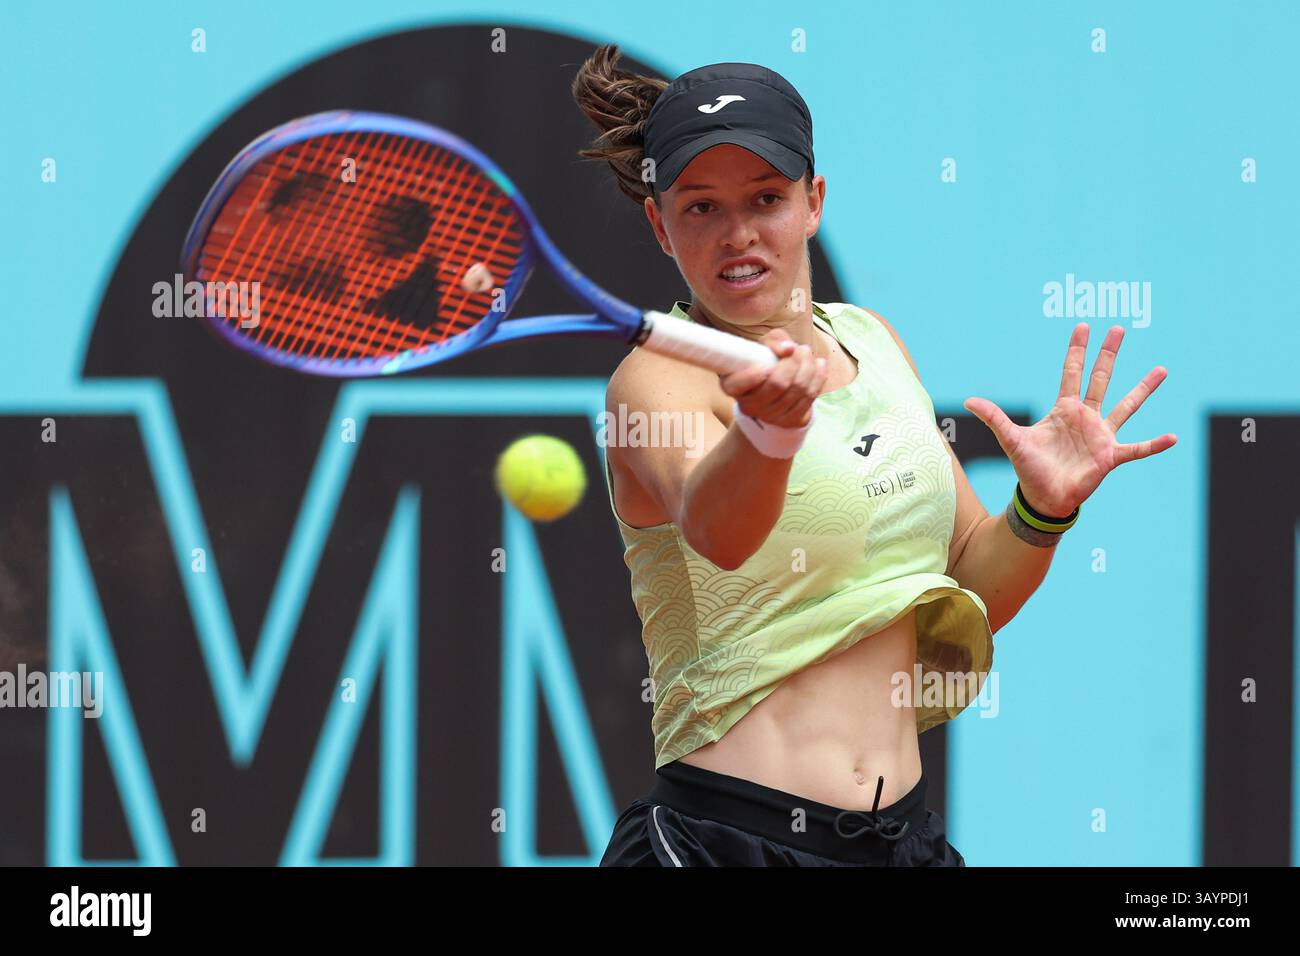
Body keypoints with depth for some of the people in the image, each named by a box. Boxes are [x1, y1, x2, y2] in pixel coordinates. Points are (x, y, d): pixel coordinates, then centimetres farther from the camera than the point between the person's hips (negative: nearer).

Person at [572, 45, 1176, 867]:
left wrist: (1043, 507, -3)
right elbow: (714, 532, -31)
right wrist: (766, 435, -50)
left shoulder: (872, 343, 11)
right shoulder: (657, 379, -8)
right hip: (726, 837, -6)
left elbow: (973, 596, 16)